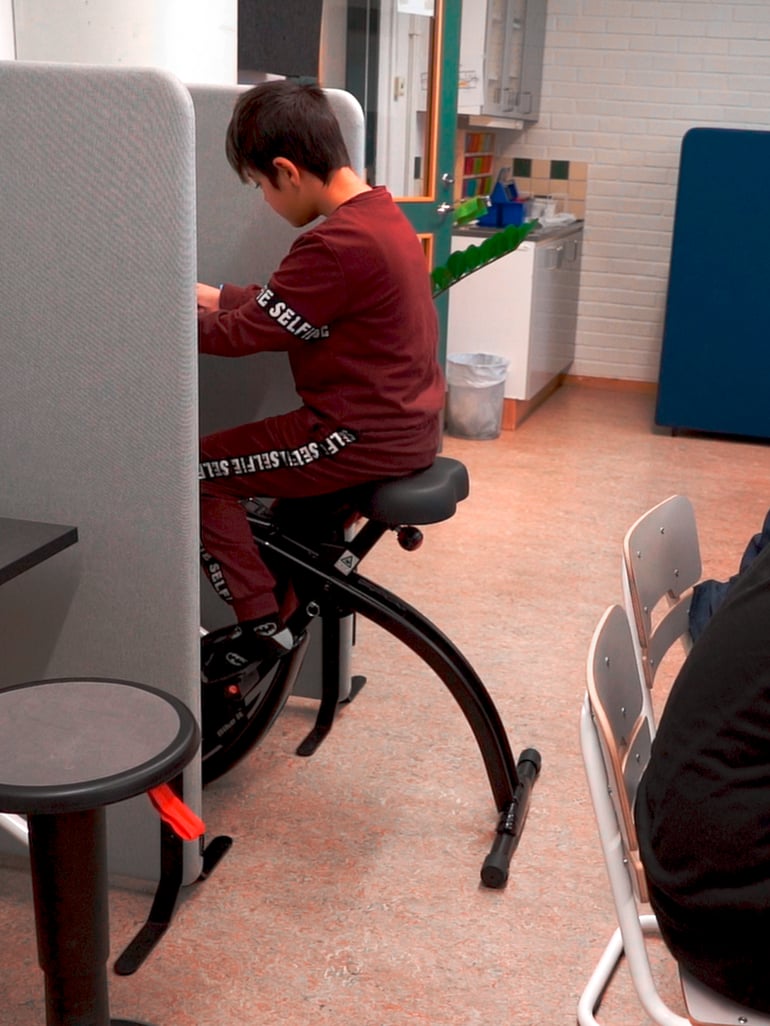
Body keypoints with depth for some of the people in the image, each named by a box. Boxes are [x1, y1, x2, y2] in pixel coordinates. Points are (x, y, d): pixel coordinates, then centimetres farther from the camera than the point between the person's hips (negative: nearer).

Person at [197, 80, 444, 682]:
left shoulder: (337, 244, -24)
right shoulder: (384, 214, 7)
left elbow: (241, 334, -18)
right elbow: (279, 306, 14)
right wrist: (211, 296, 12)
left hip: (366, 439, -10)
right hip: (409, 424, 10)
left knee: (195, 472, -1)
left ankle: (260, 624, 4)